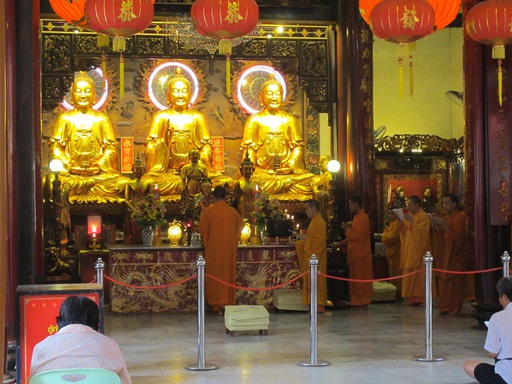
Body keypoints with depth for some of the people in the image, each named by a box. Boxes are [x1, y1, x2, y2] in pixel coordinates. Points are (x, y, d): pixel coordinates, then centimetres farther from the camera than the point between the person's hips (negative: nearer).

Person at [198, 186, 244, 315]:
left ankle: (217, 306, 5)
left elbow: (202, 230, -2)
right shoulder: (233, 212, -2)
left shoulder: (208, 212, -9)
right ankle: (227, 303, 14)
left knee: (215, 276, 5)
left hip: (213, 250, -2)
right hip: (229, 249, 2)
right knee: (228, 275, 11)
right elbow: (239, 228, 12)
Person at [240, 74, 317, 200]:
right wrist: (250, 169, -11)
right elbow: (248, 148, 5)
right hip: (262, 171, -3)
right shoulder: (254, 120, 11)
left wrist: (291, 166, -7)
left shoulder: (290, 120, 16)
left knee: (312, 181, -27)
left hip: (287, 172, 3)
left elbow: (298, 147, 10)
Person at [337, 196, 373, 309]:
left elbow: (358, 236, -23)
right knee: (356, 279, 11)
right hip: (356, 254, 10)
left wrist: (347, 229, -13)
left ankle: (362, 303, -1)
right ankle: (357, 302, 15)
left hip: (360, 255, -10)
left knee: (360, 279, -5)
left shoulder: (362, 218, -15)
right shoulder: (357, 217, 15)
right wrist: (342, 243, 13)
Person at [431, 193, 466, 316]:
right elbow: (441, 236, 12)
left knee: (455, 280, -7)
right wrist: (436, 225, -3)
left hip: (455, 254, -7)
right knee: (444, 281, 4)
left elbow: (456, 236, -16)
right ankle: (446, 306, 8)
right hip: (445, 254, 7)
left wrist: (443, 225, -21)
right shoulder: (445, 218, 14)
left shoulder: (460, 217, -9)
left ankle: (456, 308, -4)